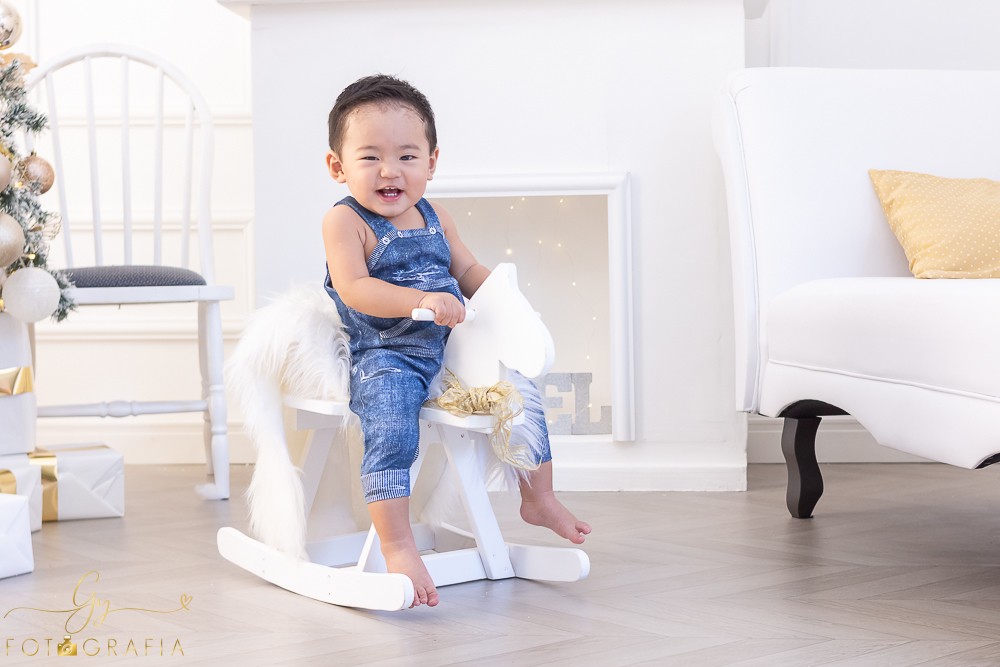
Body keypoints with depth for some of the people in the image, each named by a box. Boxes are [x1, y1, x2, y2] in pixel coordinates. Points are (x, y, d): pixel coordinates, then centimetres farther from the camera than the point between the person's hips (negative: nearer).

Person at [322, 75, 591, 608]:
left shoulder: (434, 218, 12)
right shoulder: (345, 222, -9)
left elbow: (468, 271, 20)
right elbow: (354, 289, -22)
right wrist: (422, 300, -34)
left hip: (446, 353, 7)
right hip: (380, 359, -7)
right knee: (391, 423, -33)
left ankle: (538, 500, 27)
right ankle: (397, 547, -29)